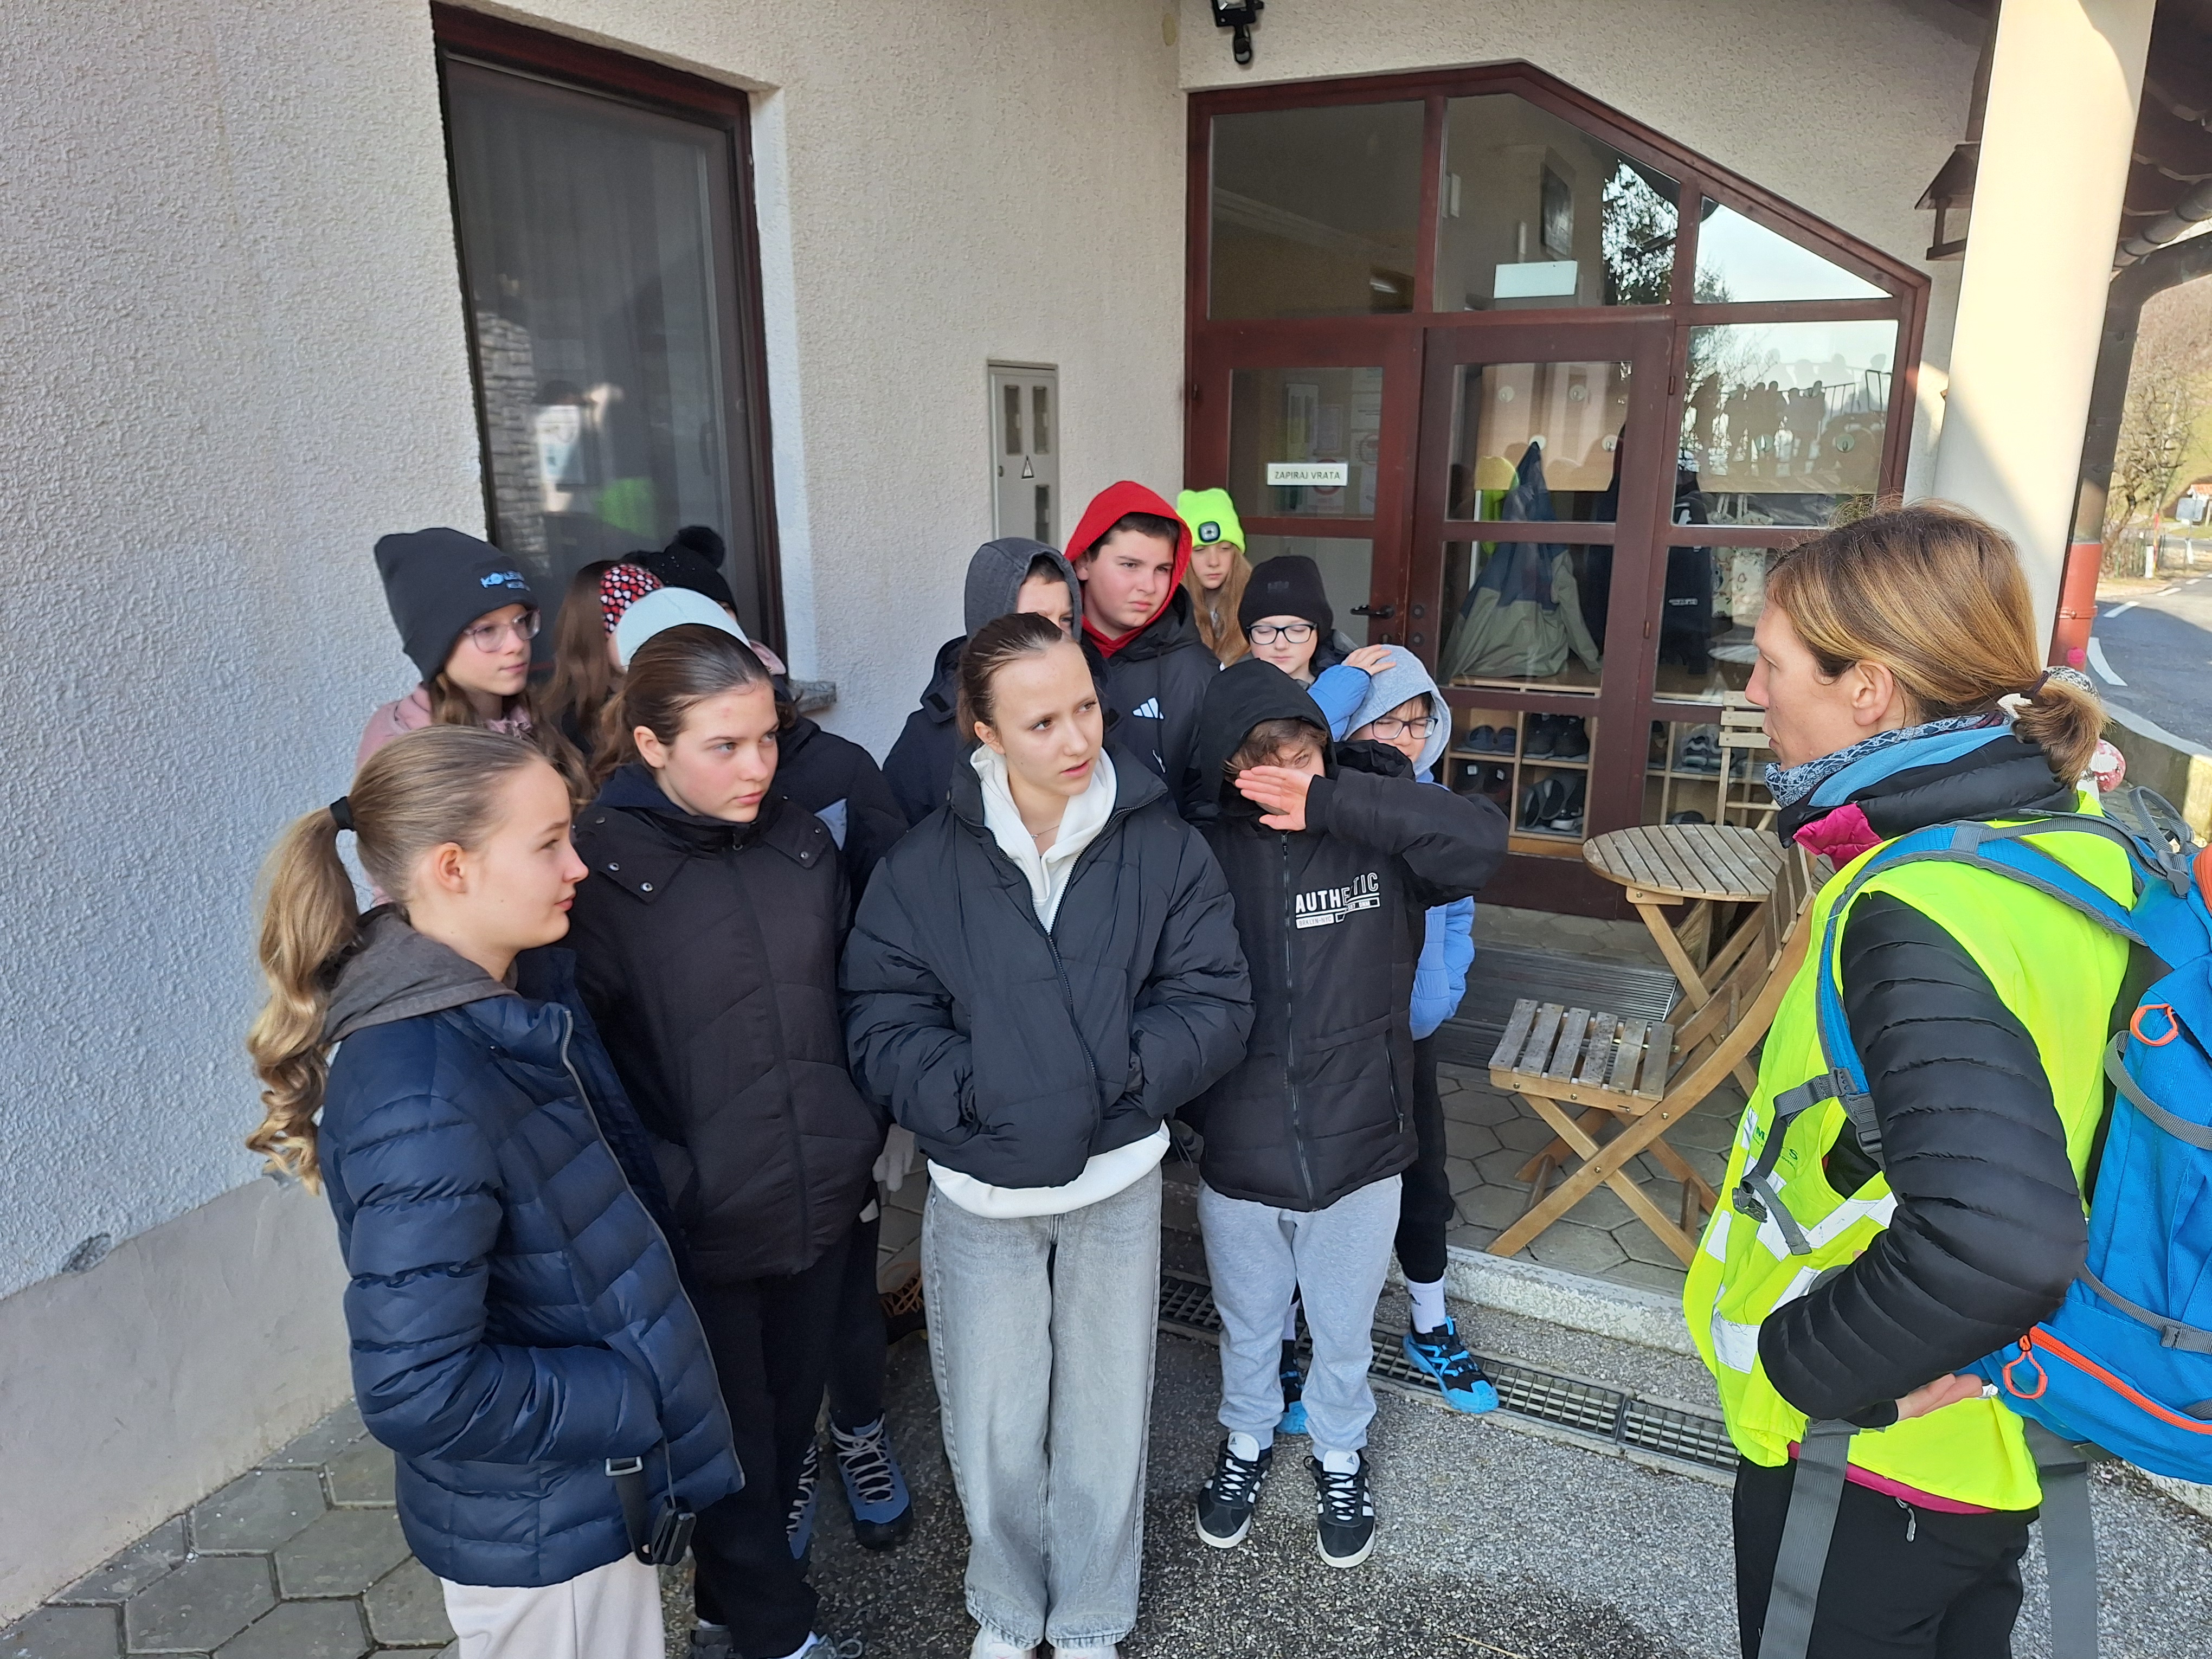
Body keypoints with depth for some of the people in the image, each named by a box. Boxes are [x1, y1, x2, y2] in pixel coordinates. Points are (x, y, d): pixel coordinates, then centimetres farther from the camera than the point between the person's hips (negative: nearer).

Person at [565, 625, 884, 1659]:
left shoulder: (802, 841, -1)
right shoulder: (596, 869, -16)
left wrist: (860, 1138, 9)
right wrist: (665, 1186, -15)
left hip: (820, 1203, 5)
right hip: (700, 1229, -5)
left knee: (793, 1413, 24)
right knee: (733, 1447, 13)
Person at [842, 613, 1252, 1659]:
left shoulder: (1165, 847, -11)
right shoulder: (925, 862, -11)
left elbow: (1217, 1004, -9)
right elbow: (881, 1026, -11)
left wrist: (1115, 1079, -21)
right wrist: (979, 1099, -24)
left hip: (1118, 1179, 1)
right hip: (980, 1190, 0)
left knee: (1106, 1413, 18)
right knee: (993, 1425, 16)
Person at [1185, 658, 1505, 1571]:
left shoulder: (1373, 840, -13)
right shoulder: (1205, 852, -13)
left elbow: (1479, 837, -30)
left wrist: (1330, 801, -32)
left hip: (1358, 1151, 0)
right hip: (1238, 1159, 0)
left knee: (1343, 1333, 23)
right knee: (1247, 1326, 25)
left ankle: (1340, 1454, 52)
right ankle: (1247, 1441, 54)